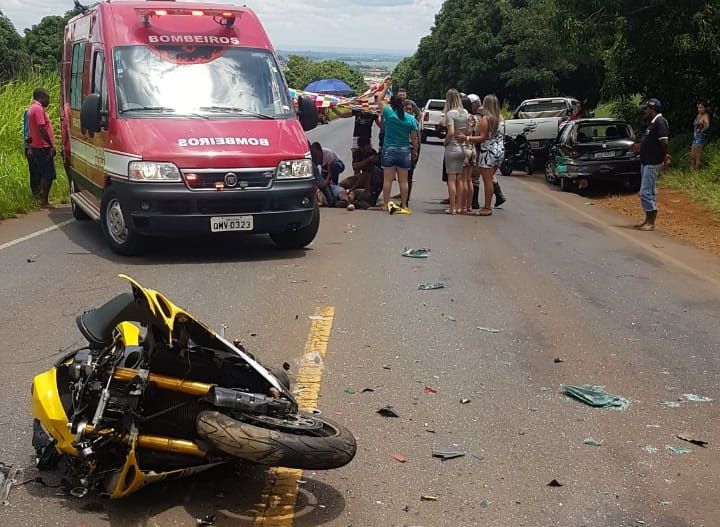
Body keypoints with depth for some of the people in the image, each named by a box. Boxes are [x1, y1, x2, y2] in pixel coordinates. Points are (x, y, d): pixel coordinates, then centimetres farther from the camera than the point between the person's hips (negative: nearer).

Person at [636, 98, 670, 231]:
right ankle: (648, 220, 21)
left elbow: (664, 142, -20)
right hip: (646, 162, 10)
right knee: (648, 192, 14)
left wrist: (664, 157, -17)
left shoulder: (660, 122, -15)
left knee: (646, 193, -11)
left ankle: (651, 223, -7)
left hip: (653, 163, -10)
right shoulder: (652, 122, 15)